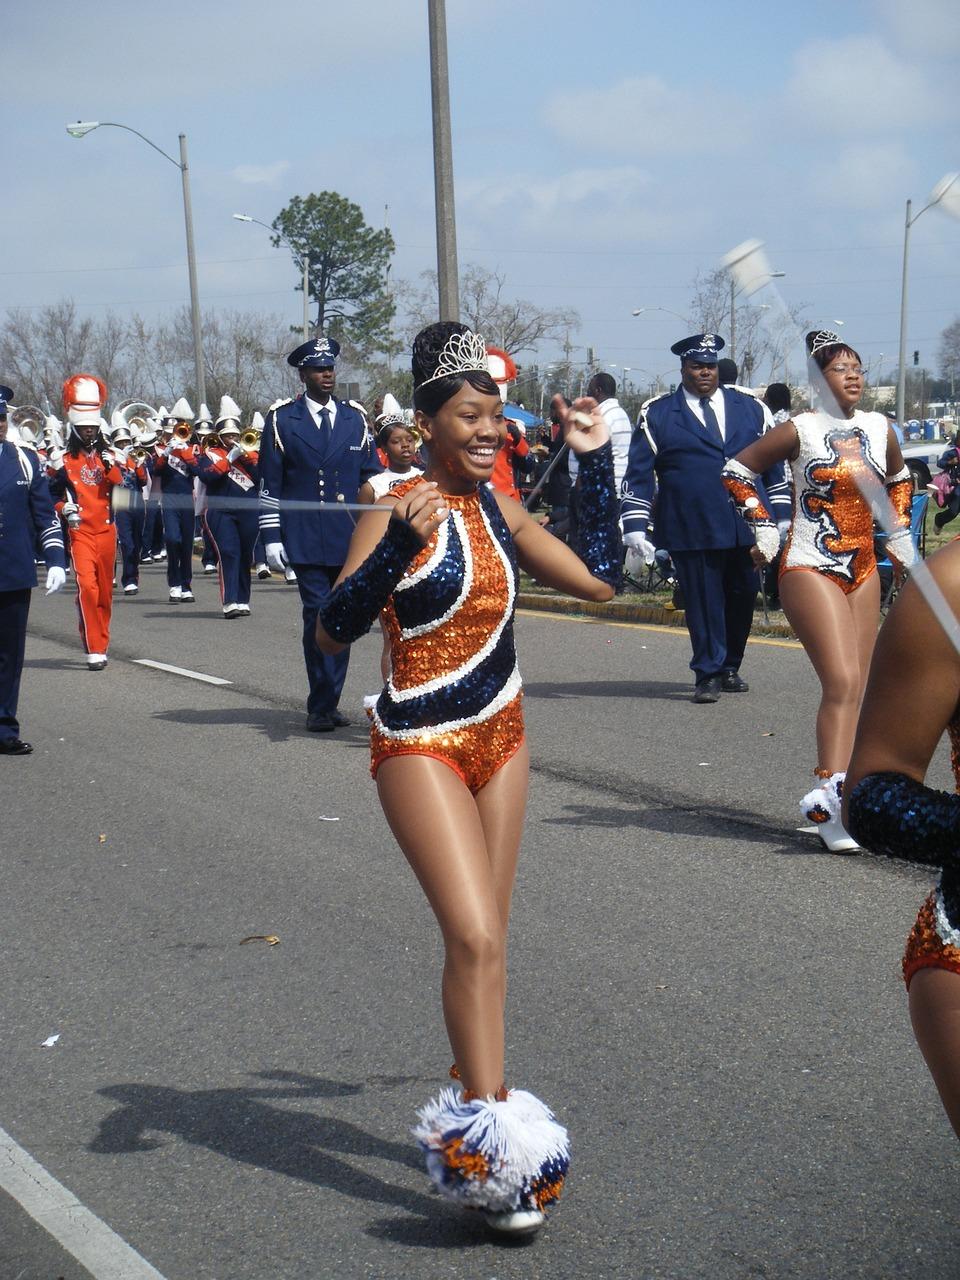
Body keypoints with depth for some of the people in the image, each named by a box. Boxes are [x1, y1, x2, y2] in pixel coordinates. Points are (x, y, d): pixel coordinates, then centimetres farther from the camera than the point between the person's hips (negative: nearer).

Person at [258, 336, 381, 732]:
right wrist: (271, 537, -3)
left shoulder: (354, 419, 12)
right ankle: (321, 707, 0)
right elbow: (269, 484, 3)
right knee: (318, 616, -9)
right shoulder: (281, 420, 3)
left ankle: (326, 705, 15)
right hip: (306, 540, -3)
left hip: (351, 537, 3)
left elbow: (372, 477, 13)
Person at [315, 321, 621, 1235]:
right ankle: (488, 1128, -5)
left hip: (500, 738, 7)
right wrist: (400, 543, -35)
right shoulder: (396, 513, -13)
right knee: (473, 936, -15)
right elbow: (333, 630, -23)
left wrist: (595, 460, 5)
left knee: (484, 937, 12)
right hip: (421, 744, -6)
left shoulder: (499, 511, 5)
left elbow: (600, 578, 5)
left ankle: (472, 1099, 26)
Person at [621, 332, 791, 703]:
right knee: (703, 602, -2)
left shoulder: (749, 408, 13)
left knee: (742, 599, 10)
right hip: (692, 530, -3)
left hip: (746, 528, 4)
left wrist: (781, 516, 10)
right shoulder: (658, 415, 4)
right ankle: (708, 675, 10)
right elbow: (638, 474, 2)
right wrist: (634, 525, -6)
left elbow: (774, 463, 16)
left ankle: (729, 669, 27)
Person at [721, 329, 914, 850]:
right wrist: (763, 525, -4)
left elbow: (899, 478, 27)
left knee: (852, 690, 6)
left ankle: (833, 799, 13)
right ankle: (828, 795, -20)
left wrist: (899, 534, 19)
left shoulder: (880, 429, 8)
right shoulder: (800, 430, -7)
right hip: (809, 569, -6)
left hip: (863, 571, 6)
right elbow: (736, 469, 0)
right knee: (842, 681, -19)